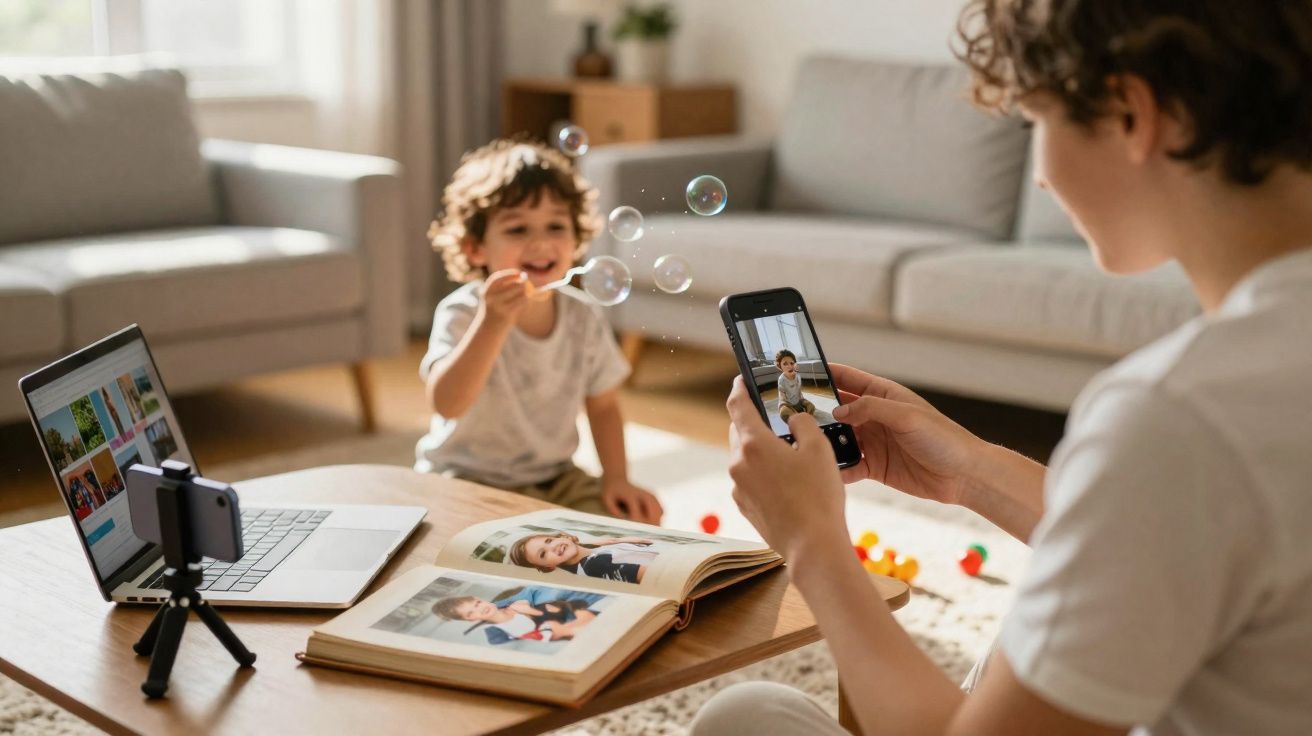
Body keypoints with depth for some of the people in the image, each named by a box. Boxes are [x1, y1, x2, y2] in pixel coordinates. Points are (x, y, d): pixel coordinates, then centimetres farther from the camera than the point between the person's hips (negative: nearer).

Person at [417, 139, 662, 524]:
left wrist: (616, 478, -3)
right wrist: (494, 322, -45)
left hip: (555, 476, 5)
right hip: (469, 478, -5)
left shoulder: (584, 317, -4)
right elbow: (447, 404, -35)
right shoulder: (461, 314, -18)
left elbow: (603, 405, 10)